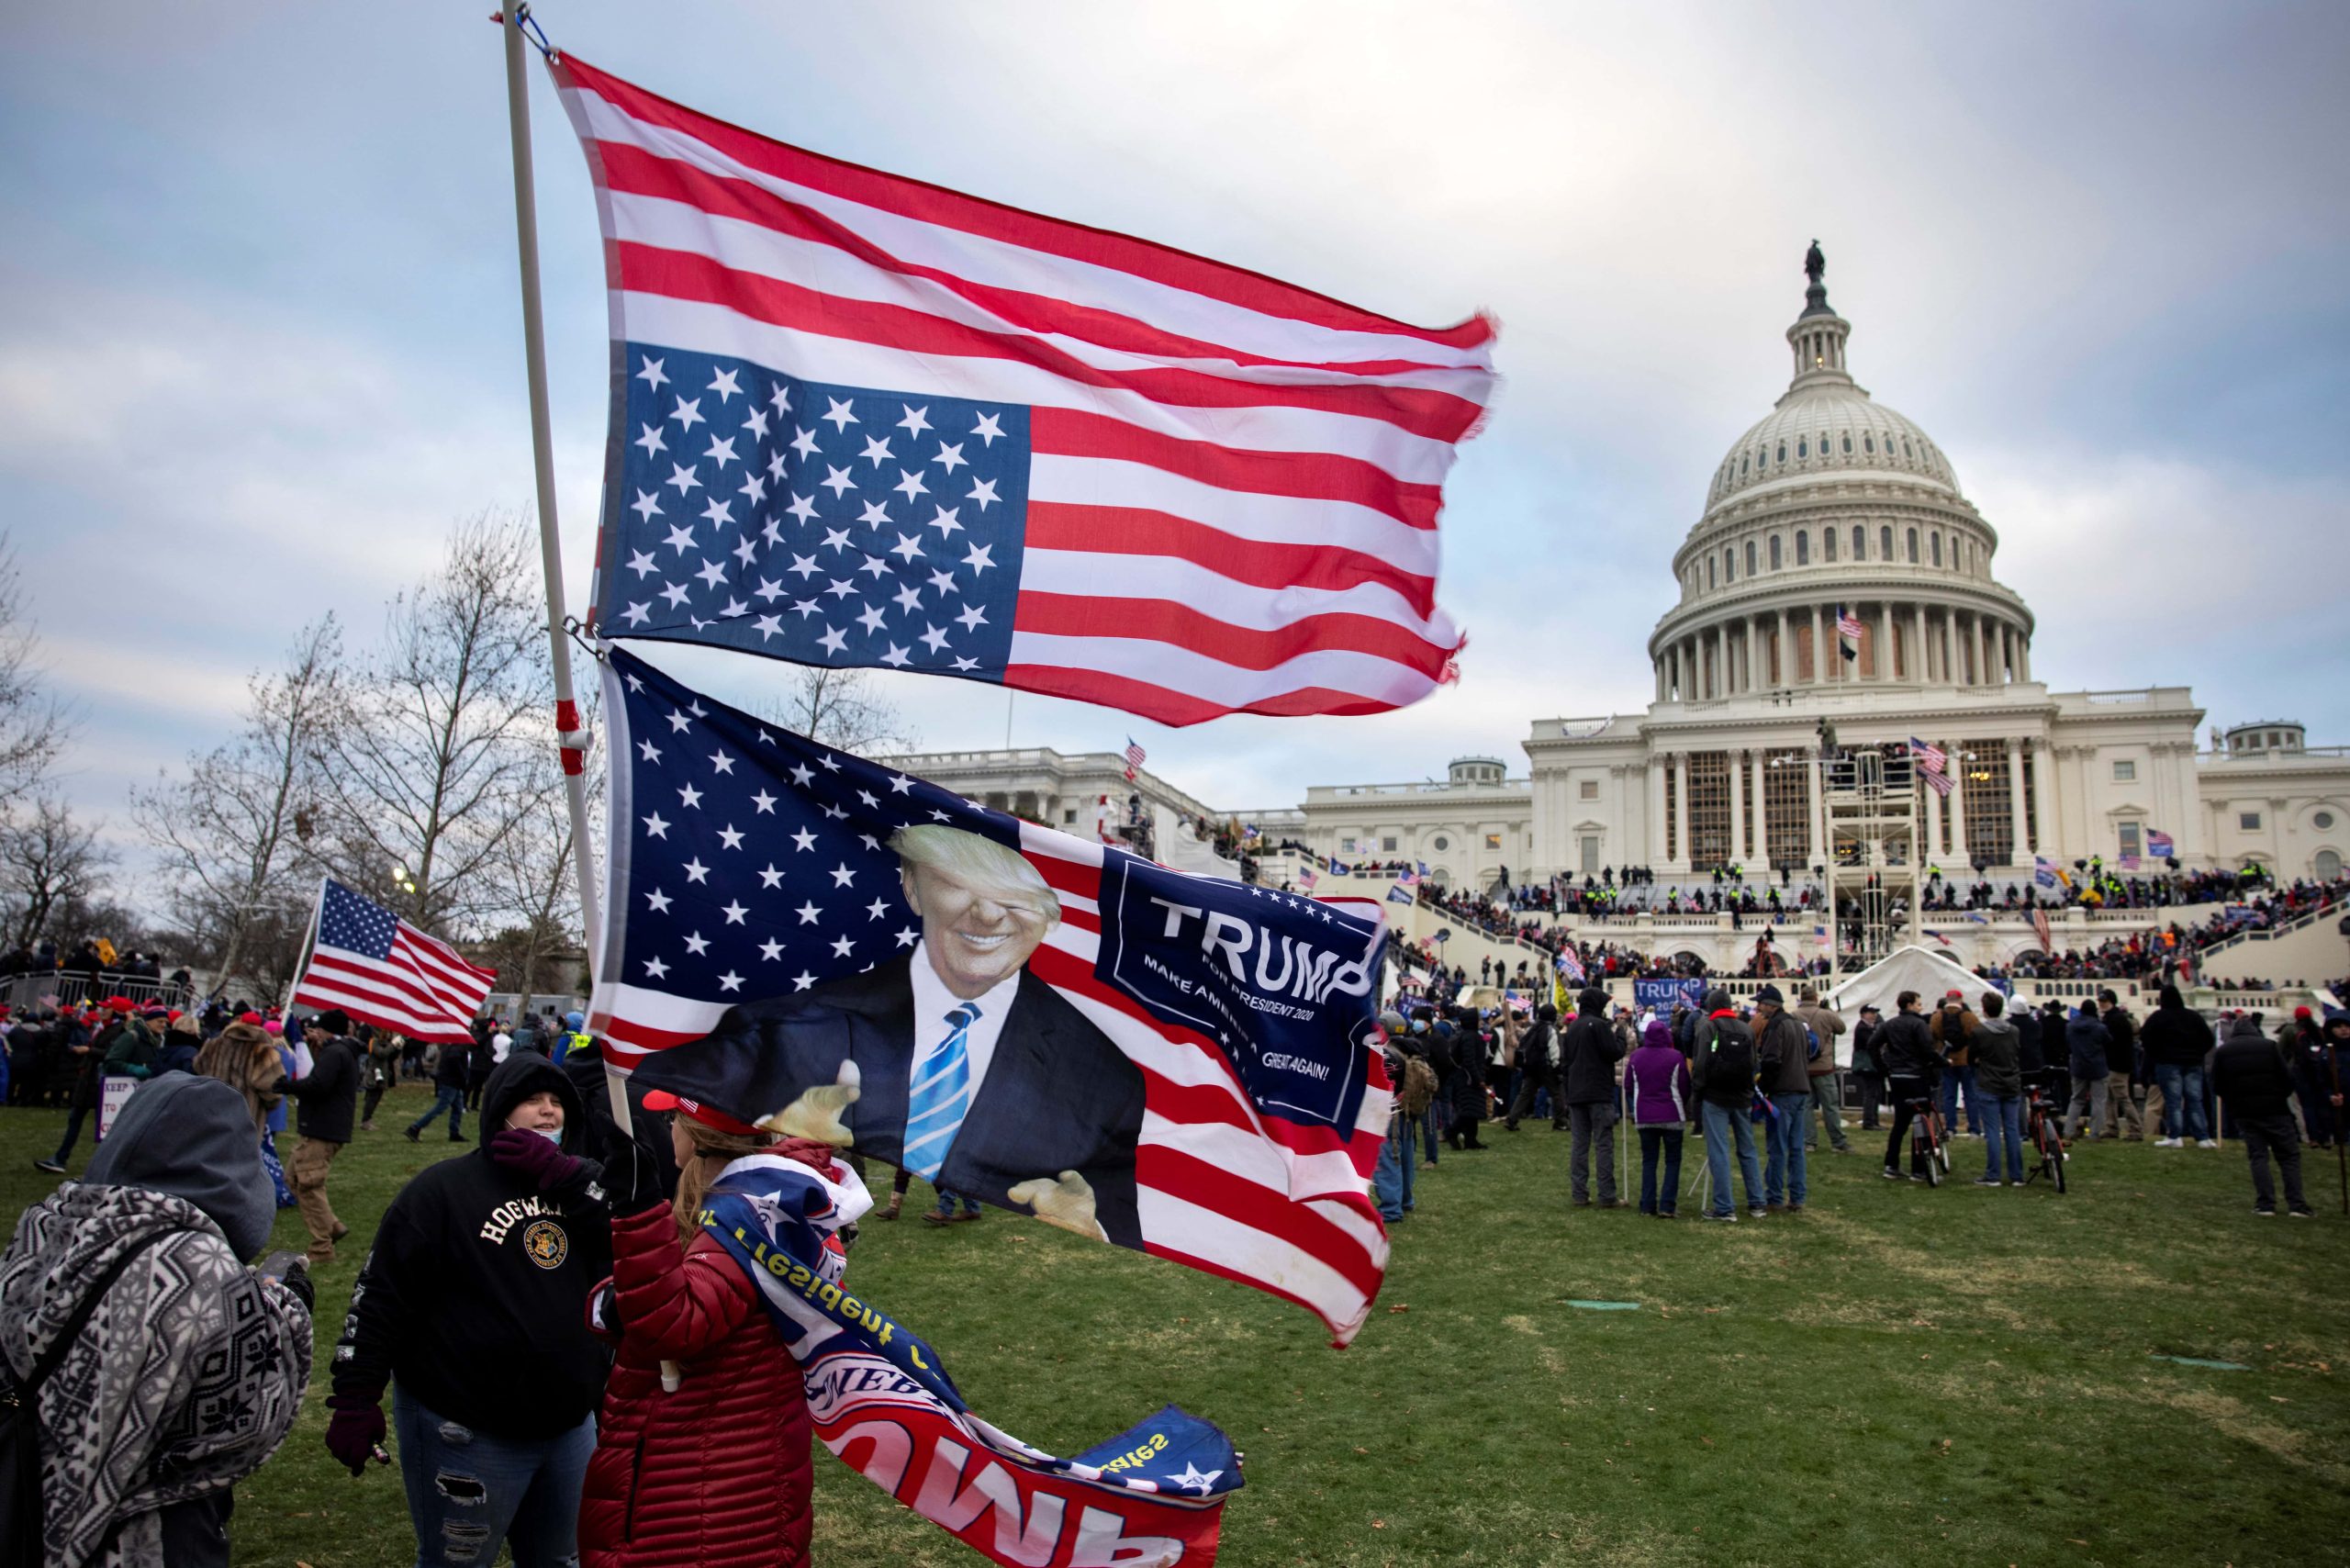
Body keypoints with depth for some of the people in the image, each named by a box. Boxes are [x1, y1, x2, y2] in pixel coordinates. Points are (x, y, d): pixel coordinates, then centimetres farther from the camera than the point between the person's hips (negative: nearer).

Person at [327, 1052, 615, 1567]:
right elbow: (380, 1299, -9)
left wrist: (564, 1172, -20)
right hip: (466, 1434, -5)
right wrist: (355, 1402, -11)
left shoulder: (577, 1183, 4)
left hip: (570, 1425, 5)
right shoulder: (444, 1189, -10)